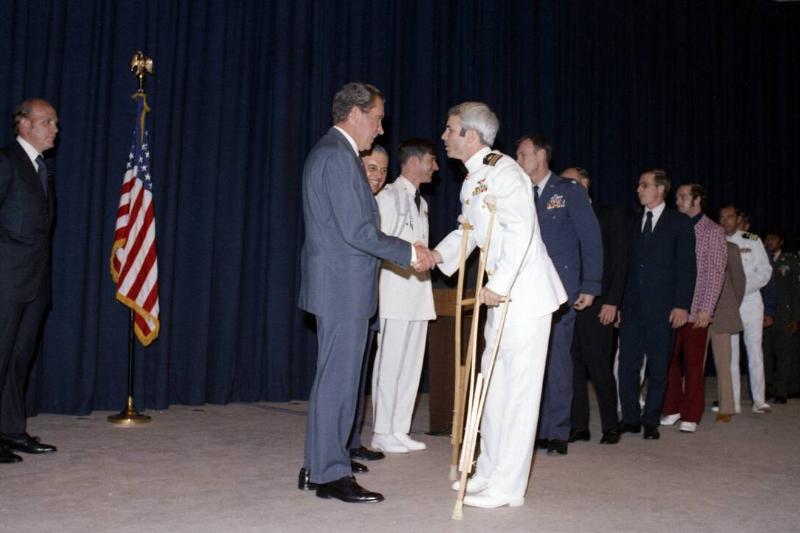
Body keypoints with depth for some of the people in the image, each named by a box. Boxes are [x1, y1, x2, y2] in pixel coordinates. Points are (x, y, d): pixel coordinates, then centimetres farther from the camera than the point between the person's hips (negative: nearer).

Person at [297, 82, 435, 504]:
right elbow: (356, 230, -20)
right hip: (343, 284, -11)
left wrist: (404, 250, 16)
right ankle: (332, 474, 7)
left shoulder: (329, 151, 18)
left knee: (333, 376, 15)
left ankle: (316, 467, 24)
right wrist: (408, 253, -11)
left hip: (337, 283, 11)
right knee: (339, 378, -3)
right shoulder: (339, 155, -15)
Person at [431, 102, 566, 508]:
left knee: (518, 388, -2)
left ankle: (508, 487, 6)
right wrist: (440, 254, 9)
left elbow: (520, 228, -26)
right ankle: (490, 472, 28)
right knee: (494, 385, 16)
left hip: (524, 292, -10)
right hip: (500, 294, 10)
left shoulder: (502, 171, -16)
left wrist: (498, 285, -28)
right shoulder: (472, 179, 13)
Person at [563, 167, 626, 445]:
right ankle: (578, 425, 11)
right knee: (573, 365, 4)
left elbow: (619, 260, 0)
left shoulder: (609, 214, 5)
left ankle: (611, 425, 10)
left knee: (598, 366, -4)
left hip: (596, 304, -4)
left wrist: (612, 302, -9)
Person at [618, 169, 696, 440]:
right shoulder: (633, 223, 14)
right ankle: (630, 419, 12)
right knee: (627, 365, 1)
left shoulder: (679, 222, 2)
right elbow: (626, 264, 13)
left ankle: (651, 421, 15)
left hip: (661, 307, -3)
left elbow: (686, 266, -3)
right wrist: (617, 303, 6)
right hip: (632, 306, 4)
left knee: (658, 367, 5)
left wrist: (681, 305, -11)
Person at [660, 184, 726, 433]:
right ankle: (672, 409, 17)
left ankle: (691, 416, 11)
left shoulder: (713, 231, 1)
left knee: (693, 364, 2)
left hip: (696, 311, -3)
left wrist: (706, 309, -11)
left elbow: (716, 273, -4)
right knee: (669, 360, 3)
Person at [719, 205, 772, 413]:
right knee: (730, 354, 1)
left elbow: (765, 270, 1)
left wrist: (743, 288, -11)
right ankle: (733, 403, 6)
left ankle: (759, 401, 4)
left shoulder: (752, 240, 5)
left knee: (755, 352, -2)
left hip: (750, 301, -1)